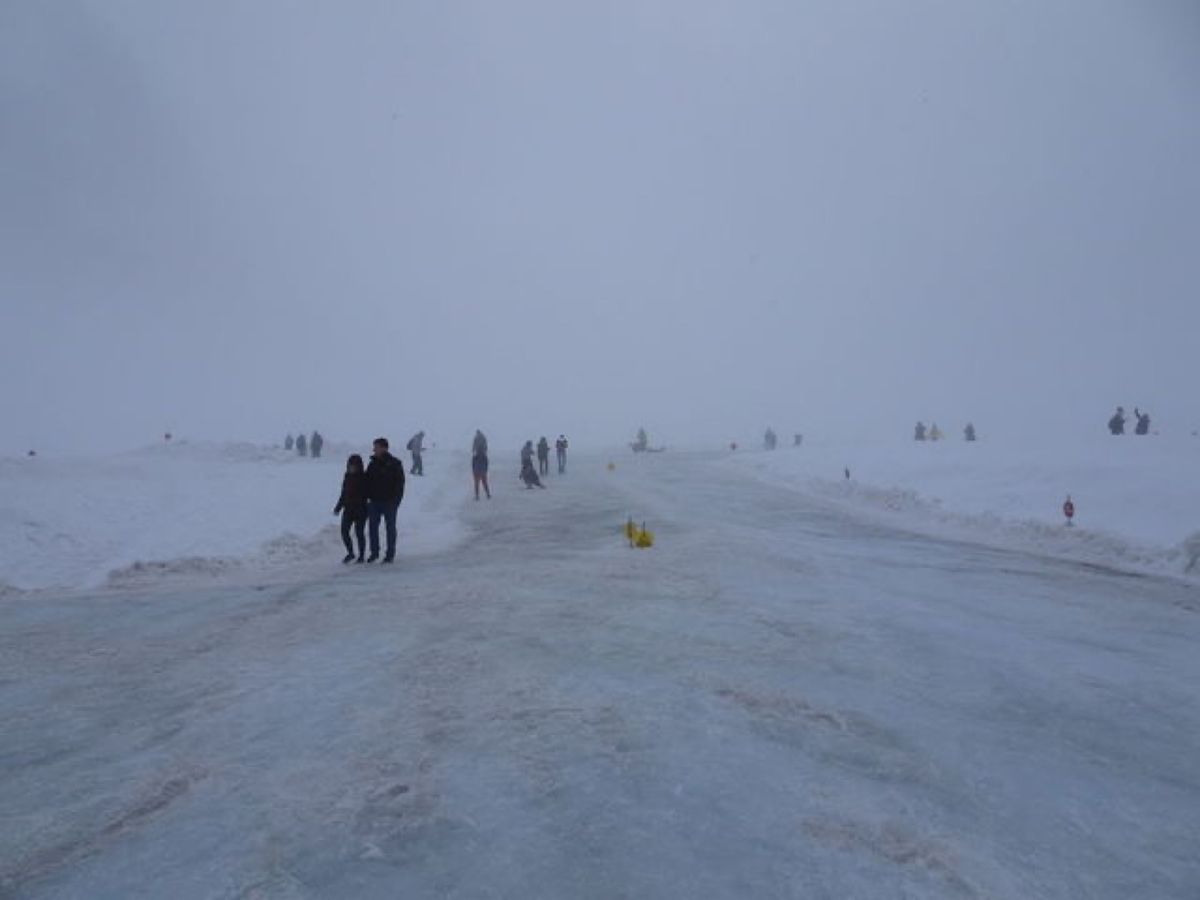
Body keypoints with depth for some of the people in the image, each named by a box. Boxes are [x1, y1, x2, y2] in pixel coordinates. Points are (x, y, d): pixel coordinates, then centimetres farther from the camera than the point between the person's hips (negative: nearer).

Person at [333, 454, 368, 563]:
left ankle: (361, 556, 14)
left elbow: (366, 494, -12)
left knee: (359, 533, 1)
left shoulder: (364, 478, -9)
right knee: (344, 531, 2)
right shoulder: (347, 476, 8)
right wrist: (338, 507, 15)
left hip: (360, 510, -5)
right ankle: (350, 553, 21)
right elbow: (343, 493, 16)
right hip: (348, 509, 5)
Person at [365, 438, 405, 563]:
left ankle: (390, 554, 12)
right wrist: (367, 497, 5)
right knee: (373, 526, 6)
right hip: (374, 501, 5)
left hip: (389, 501, -5)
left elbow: (400, 482, -7)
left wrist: (396, 500, -13)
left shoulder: (395, 464, -7)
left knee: (390, 527, 5)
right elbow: (367, 481, 14)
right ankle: (374, 552, 18)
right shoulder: (373, 464, 8)